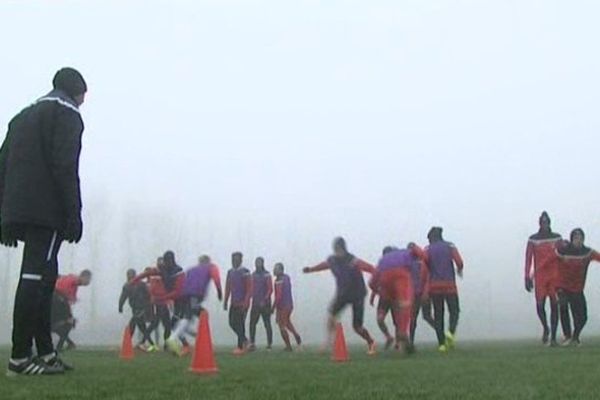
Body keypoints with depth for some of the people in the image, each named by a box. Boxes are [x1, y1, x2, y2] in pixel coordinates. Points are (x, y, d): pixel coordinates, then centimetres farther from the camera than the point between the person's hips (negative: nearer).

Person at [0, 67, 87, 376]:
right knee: (36, 277, -10)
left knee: (43, 276, 12)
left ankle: (46, 353, 13)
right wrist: (73, 215, -13)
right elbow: (65, 166, -12)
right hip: (47, 211, -8)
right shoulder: (67, 113, 2)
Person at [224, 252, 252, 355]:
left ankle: (241, 347, 2)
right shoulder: (230, 272, 10)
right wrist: (226, 301, 11)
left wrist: (245, 302, -19)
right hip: (234, 303, 7)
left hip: (242, 303, -7)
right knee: (232, 323, 8)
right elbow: (228, 288, 15)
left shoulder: (245, 272, -9)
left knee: (240, 323, -6)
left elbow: (249, 288, -12)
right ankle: (244, 340, 27)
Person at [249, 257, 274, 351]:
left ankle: (269, 344, 8)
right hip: (255, 304, 5)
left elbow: (270, 290, -11)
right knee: (252, 323, 0)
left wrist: (264, 300, -19)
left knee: (267, 324, 1)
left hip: (265, 304, -5)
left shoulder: (266, 275, -7)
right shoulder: (253, 275, 11)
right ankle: (252, 344, 4)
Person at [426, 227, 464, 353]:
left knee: (438, 314, 7)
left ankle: (442, 343, 2)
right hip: (449, 284, -1)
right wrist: (459, 270, 15)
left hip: (434, 286, 1)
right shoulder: (450, 246, 5)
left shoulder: (428, 249, 5)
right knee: (454, 311, 10)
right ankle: (451, 332, -18)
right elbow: (459, 262, -7)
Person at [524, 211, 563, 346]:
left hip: (555, 276, 1)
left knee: (554, 306, -1)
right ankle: (545, 328, 23)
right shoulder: (533, 239, -1)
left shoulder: (557, 238, 6)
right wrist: (527, 278, -5)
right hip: (540, 277, -1)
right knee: (540, 305, -6)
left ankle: (553, 337, 4)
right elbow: (528, 259, -1)